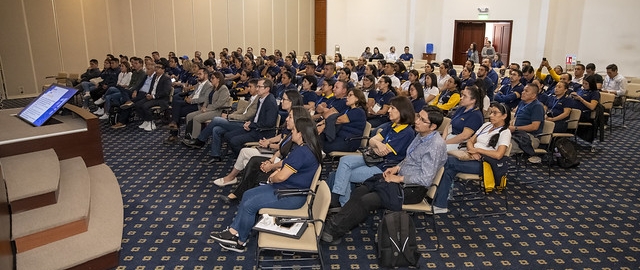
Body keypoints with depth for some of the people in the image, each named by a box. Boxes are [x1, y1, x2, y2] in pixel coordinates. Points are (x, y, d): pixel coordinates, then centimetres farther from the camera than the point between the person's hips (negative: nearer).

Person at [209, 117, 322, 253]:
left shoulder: (301, 152, -26)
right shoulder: (306, 147, 7)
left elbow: (281, 177, -24)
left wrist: (272, 178, -2)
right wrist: (279, 170, 1)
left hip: (292, 197, -11)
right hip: (286, 187, 11)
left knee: (249, 205, -11)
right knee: (248, 195, 9)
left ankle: (240, 243, 8)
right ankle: (233, 231, 13)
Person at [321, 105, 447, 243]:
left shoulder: (435, 145, -21)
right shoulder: (421, 135, 7)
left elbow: (426, 179, -24)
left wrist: (399, 178, -16)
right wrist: (396, 168, 3)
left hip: (411, 188, -9)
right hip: (399, 178, 9)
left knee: (365, 201, -19)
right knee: (359, 191, -8)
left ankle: (333, 230, -11)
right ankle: (334, 225, -10)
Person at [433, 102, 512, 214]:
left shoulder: (505, 132, -2)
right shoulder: (486, 125, 20)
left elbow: (498, 155, -17)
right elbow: (470, 141, 17)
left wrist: (478, 150, -12)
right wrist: (472, 151, -5)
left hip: (482, 164, -6)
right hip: (471, 158, 6)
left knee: (448, 161, -25)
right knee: (449, 170, -24)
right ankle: (440, 205, -24)